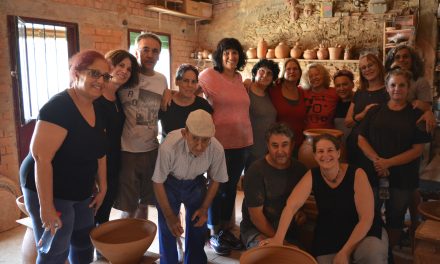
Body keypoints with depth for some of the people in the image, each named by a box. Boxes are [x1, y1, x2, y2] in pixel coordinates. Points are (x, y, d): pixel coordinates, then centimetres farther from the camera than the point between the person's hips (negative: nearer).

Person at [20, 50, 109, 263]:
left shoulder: (96, 109, 2)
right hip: (51, 193, -8)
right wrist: (46, 206, -26)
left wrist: (102, 187, 11)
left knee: (84, 245, 20)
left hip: (82, 193, 8)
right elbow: (41, 157, -27)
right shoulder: (58, 107, -23)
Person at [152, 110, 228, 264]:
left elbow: (215, 180, -7)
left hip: (196, 183, 2)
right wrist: (169, 215, -15)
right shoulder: (169, 147, -38)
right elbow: (158, 182, -20)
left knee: (198, 226, 3)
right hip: (169, 183, -2)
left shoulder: (217, 149, -30)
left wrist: (204, 208, -6)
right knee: (168, 229, -2)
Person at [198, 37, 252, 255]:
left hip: (241, 140, 6)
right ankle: (214, 234, 23)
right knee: (217, 187, 6)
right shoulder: (209, 75, -7)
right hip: (219, 141, -6)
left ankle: (226, 229, 31)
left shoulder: (239, 78, 10)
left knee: (231, 186, 15)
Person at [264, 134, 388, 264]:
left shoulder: (356, 174, -16)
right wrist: (278, 238, -34)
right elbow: (291, 206, -20)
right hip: (328, 237, 3)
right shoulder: (312, 176, -8)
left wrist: (345, 252, -22)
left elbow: (366, 218, -17)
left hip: (365, 231, -3)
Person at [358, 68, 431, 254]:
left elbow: (417, 149, -6)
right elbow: (362, 139, 2)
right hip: (373, 173, 1)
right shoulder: (376, 111, 6)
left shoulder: (416, 115, 0)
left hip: (403, 177, -1)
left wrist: (388, 162, -16)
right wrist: (376, 159, -14)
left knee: (395, 217, 11)